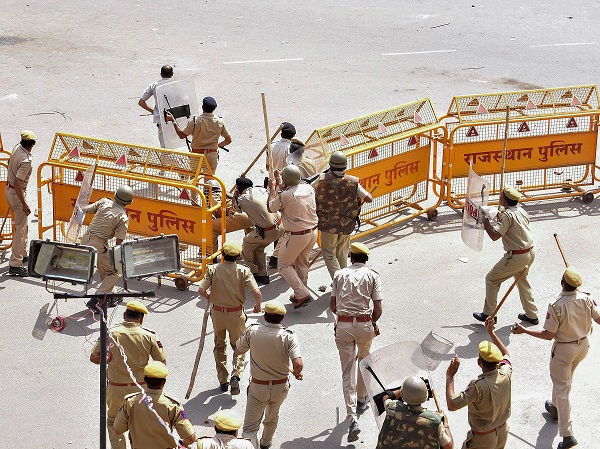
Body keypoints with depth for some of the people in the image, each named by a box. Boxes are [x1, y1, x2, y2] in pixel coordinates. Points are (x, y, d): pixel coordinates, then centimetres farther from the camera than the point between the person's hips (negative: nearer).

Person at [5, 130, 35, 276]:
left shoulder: (17, 148, -2)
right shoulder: (26, 161, -28)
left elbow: (9, 162, 19)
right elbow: (18, 183, -31)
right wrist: (24, 204, -27)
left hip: (8, 190, 9)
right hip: (17, 194, -9)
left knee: (23, 225, 23)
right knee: (20, 229, -5)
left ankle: (22, 254, 36)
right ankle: (15, 264, -5)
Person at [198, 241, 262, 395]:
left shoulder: (213, 270, -10)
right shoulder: (243, 271, -13)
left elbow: (201, 290, -16)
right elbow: (256, 293, -20)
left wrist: (210, 297, 7)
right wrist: (258, 305, 1)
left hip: (218, 313, 1)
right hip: (236, 314, -1)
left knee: (219, 346, 21)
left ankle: (223, 380, 23)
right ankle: (236, 374, -8)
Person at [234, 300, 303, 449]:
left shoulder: (252, 331, -16)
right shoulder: (288, 336, -20)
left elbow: (238, 350, 1)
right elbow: (298, 365, -28)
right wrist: (296, 373, -5)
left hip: (258, 387, -2)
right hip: (280, 387, 2)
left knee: (250, 427, 3)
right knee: (272, 417, 31)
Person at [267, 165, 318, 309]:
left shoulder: (285, 195, -23)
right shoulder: (309, 189, -3)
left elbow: (271, 208, -3)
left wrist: (273, 189, 10)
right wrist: (280, 185, 29)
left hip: (296, 236, -7)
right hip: (313, 232, 7)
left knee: (283, 265, 9)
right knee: (302, 263, 24)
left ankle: (303, 294, -3)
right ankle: (300, 295, 33)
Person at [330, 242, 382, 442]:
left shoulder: (340, 274, 8)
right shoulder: (372, 276, 3)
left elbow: (332, 305, 6)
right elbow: (378, 309, -3)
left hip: (343, 325, 0)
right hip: (364, 324, 0)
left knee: (347, 372, 2)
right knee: (364, 360, 28)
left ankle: (352, 418, -10)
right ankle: (362, 399, 45)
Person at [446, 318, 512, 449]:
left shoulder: (479, 387, -35)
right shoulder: (505, 374, -16)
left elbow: (451, 405, -32)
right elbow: (505, 354, 8)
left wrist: (449, 376, -25)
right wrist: (491, 332, 14)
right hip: (502, 431, 7)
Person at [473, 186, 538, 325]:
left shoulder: (507, 215, -20)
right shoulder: (521, 210, 6)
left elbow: (494, 235, -28)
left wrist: (485, 221, -15)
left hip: (516, 256, -9)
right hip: (530, 253, 9)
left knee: (492, 279, 6)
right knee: (522, 280, 30)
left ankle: (489, 314, 11)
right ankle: (531, 315, 33)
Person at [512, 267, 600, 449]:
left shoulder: (557, 306, -28)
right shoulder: (585, 299, -14)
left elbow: (548, 334, -22)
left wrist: (524, 330, -14)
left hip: (564, 349, -6)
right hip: (583, 345, 6)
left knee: (561, 388, 3)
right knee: (566, 378, 31)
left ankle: (567, 434, 0)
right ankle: (555, 408, 53)